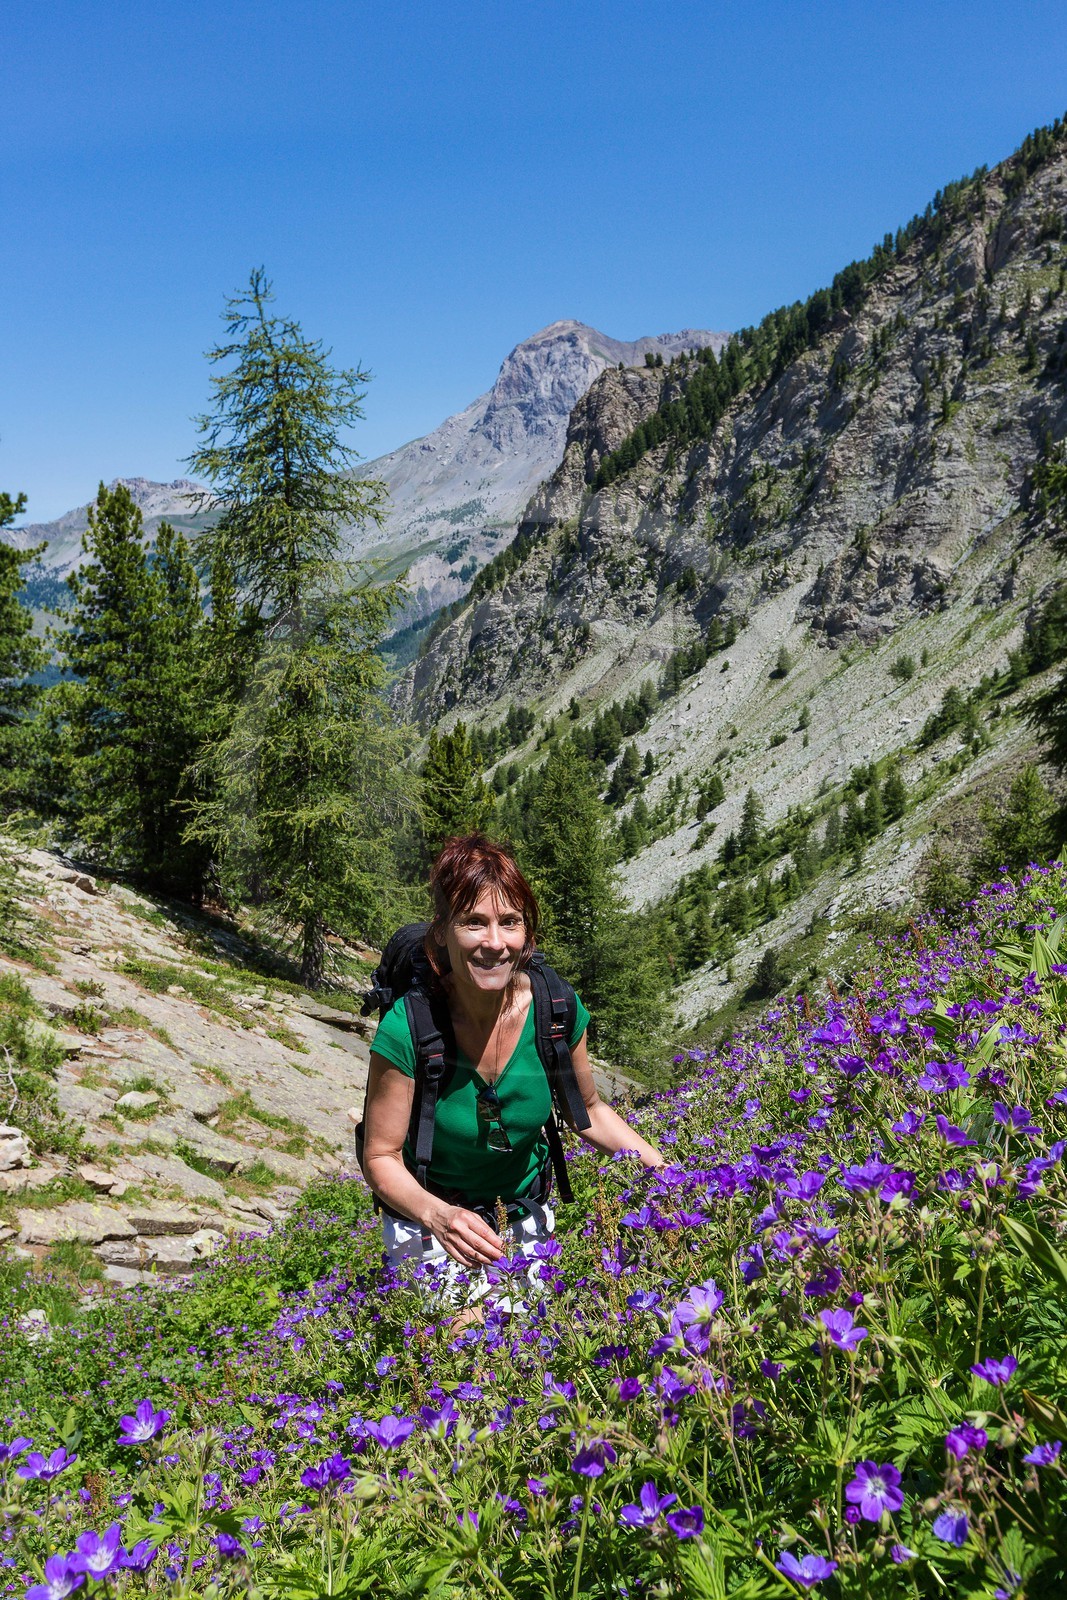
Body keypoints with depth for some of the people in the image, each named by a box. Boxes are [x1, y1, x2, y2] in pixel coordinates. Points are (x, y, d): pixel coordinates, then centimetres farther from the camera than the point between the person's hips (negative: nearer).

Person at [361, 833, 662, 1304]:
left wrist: (666, 1172, -10)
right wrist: (438, 1215, -36)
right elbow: (381, 1157, -19)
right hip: (427, 1217, -3)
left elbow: (586, 1110, -2)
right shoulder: (407, 1029, -30)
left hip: (526, 1217, 3)